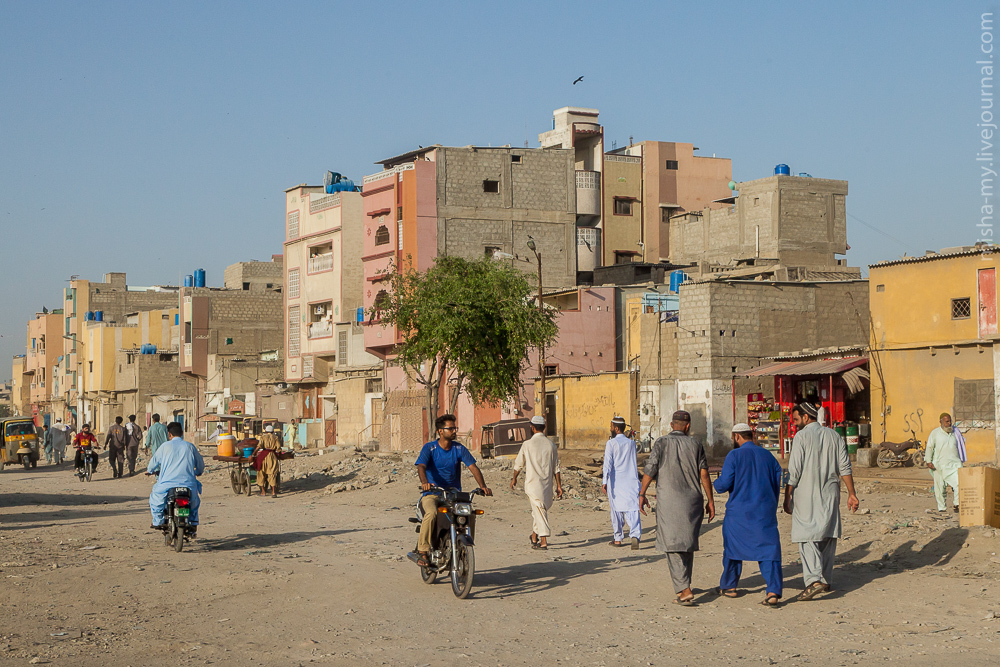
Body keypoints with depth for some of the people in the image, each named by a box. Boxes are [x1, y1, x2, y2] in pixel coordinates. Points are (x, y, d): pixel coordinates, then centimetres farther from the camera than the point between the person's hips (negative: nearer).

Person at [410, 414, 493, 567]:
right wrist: (424, 482, -40)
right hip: (432, 494, -3)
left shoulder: (459, 448, 6)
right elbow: (421, 466, -17)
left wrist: (483, 486, -19)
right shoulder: (429, 448, -2)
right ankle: (422, 551, -26)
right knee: (431, 513, -34)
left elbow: (473, 467, -2)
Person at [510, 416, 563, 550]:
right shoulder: (551, 444, 2)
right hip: (547, 483, 4)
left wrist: (514, 478, 18)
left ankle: (543, 541, -14)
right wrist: (558, 485, 11)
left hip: (532, 483, -4)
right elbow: (556, 467, 5)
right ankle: (534, 537, 32)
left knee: (539, 510, -7)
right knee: (538, 509, 19)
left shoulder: (527, 444, -8)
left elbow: (518, 464, 2)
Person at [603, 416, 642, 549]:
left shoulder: (611, 443, -5)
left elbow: (608, 463, -14)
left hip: (616, 482, -3)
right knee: (633, 510, -6)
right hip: (631, 481, 3)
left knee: (616, 510, 10)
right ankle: (635, 535, -26)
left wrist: (604, 482, -18)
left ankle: (617, 539, 18)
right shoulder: (632, 443, 10)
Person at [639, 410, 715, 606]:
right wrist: (710, 501, 7)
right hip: (693, 500, 3)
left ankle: (684, 590, -14)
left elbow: (650, 469, -7)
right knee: (688, 544, 16)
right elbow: (704, 475, 2)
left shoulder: (662, 442, -2)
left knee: (674, 547, -4)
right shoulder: (695, 445, 6)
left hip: (669, 501, -3)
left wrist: (642, 494, 2)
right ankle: (684, 585, 26)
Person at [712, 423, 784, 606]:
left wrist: (717, 482, 11)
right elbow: (778, 484, 11)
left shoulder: (734, 455, -7)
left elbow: (724, 484, -13)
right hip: (765, 512, 3)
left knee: (732, 546, 17)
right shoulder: (768, 456, 8)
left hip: (739, 512, -3)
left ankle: (729, 586, 31)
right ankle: (773, 591, -17)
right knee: (769, 550, -2)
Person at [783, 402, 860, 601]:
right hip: (830, 495, 5)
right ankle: (826, 579, 19)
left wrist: (787, 497, -4)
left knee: (808, 538, -7)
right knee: (828, 536, 13)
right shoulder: (834, 435, 10)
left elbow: (794, 471, -10)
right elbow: (845, 467, 8)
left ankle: (814, 580, -21)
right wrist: (851, 494, 11)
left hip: (807, 495, -5)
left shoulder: (801, 437, -7)